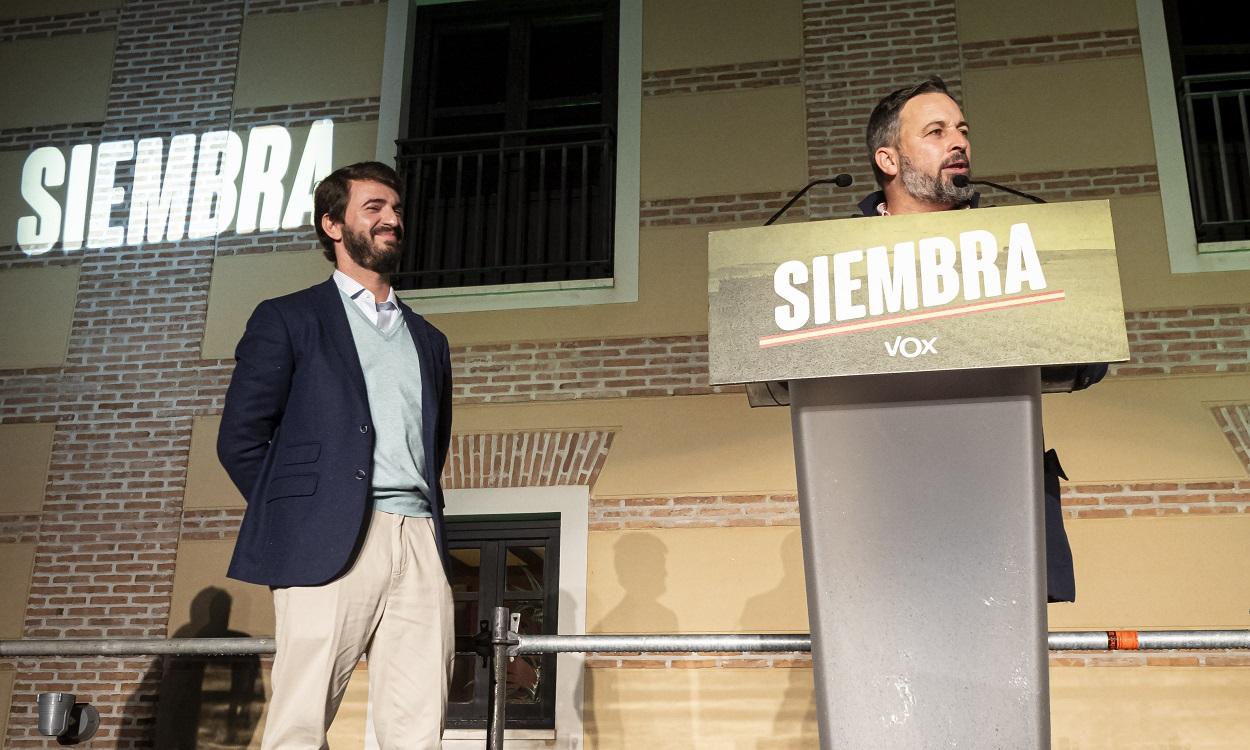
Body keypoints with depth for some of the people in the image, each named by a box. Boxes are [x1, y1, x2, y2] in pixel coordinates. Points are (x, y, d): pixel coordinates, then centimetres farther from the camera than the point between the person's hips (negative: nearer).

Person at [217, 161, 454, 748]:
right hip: (329, 544, -4)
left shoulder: (428, 340, 25)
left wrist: (429, 529, 12)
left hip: (420, 545, 4)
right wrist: (294, 517, 0)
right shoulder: (288, 319, 10)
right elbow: (239, 440, 4)